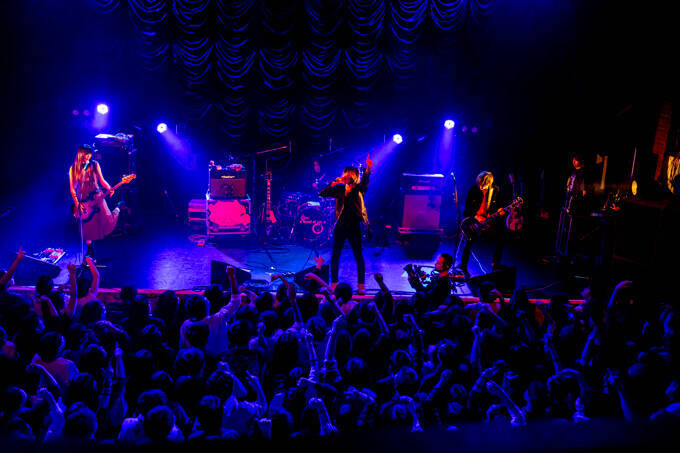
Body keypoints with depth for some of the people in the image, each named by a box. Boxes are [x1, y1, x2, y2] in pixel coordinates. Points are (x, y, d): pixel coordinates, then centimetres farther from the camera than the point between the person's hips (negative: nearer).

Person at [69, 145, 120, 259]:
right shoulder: (73, 168, 4)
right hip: (82, 200, 1)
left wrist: (109, 188, -16)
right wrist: (77, 203, -6)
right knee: (87, 228, -3)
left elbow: (101, 180, 5)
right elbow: (72, 188, 5)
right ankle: (90, 252, 10)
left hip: (96, 196, -1)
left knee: (108, 220, -14)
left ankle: (117, 210, 21)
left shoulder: (94, 165, 3)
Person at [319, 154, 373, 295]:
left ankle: (361, 285, 6)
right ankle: (333, 283, 13)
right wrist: (334, 183, -10)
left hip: (354, 227, -2)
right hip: (340, 227, 2)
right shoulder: (340, 189, 7)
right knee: (335, 255, 3)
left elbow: (364, 182, -21)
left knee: (358, 256, -1)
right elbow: (322, 193, -1)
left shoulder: (358, 189, 0)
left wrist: (368, 170, -38)